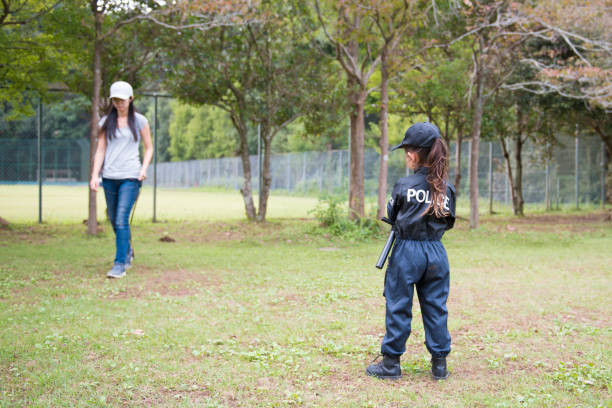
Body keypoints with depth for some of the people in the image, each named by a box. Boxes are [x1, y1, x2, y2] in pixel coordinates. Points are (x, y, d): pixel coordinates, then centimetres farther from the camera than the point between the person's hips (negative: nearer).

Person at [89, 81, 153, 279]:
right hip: (109, 177, 4)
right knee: (114, 220, 10)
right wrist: (95, 176, -1)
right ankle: (128, 252, 34)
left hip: (130, 176, -3)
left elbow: (149, 148, 9)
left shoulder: (139, 121, 3)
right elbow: (100, 150, 9)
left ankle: (120, 265, -12)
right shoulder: (106, 122, 9)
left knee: (121, 219, -14)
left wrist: (144, 168, -7)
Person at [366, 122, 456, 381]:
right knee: (436, 307, 11)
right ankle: (439, 364, 16)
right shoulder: (446, 187, -1)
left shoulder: (404, 186, -11)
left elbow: (391, 215, 2)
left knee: (398, 307, 6)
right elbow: (449, 222, 8)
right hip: (436, 253, 4)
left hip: (407, 252, -3)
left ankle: (391, 363, 12)